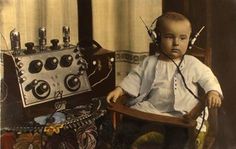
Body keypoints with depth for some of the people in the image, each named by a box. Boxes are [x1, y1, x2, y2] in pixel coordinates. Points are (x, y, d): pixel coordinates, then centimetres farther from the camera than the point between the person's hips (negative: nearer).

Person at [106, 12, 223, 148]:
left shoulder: (192, 64, 3)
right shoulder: (150, 62, 8)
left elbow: (207, 77, 2)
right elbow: (135, 78, 12)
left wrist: (213, 92, -18)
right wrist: (119, 90, -1)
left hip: (180, 114, -2)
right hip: (150, 110, 2)